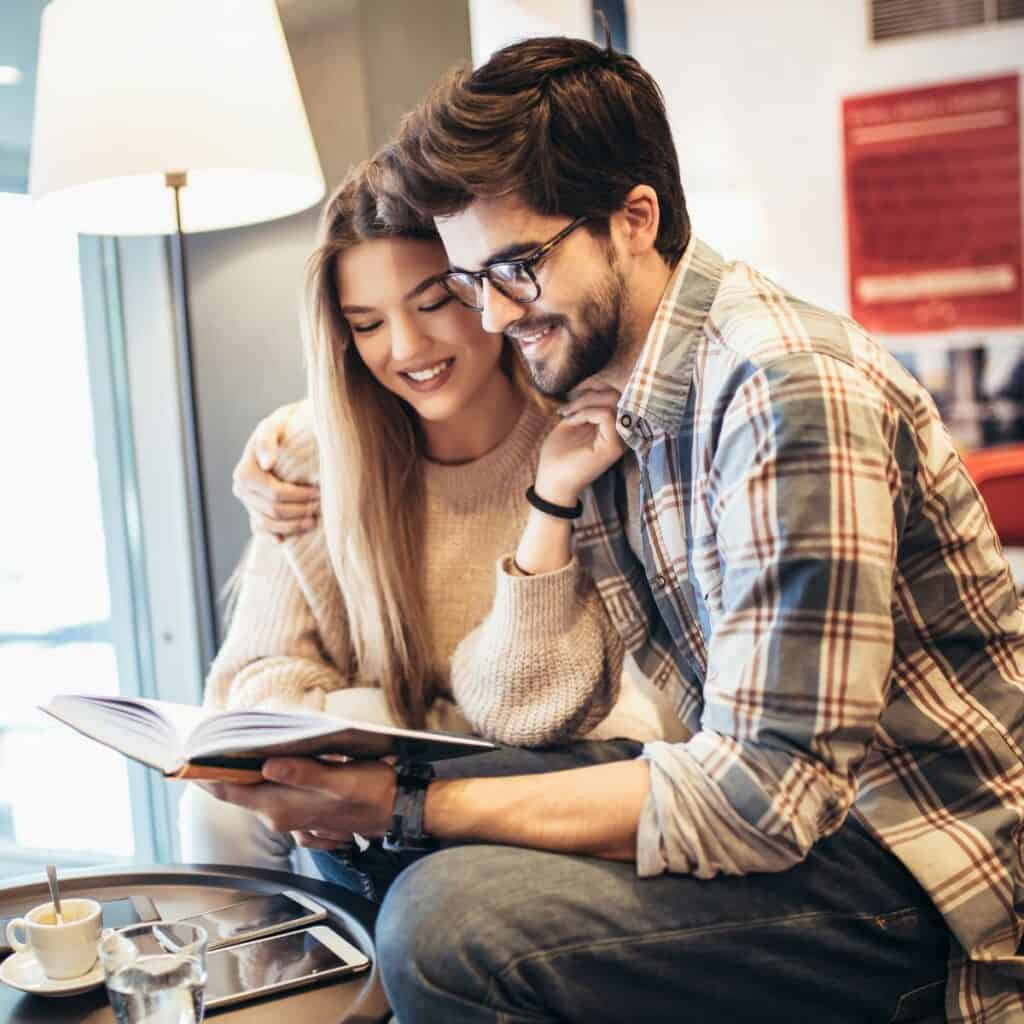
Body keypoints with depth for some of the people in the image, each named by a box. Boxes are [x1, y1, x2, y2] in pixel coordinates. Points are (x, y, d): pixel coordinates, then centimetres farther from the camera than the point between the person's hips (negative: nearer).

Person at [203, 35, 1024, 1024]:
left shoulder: (787, 388, -23)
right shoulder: (601, 394, 3)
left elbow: (760, 796, -25)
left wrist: (412, 804, -23)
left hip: (927, 881, -8)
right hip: (800, 802, 8)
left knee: (444, 918, -24)